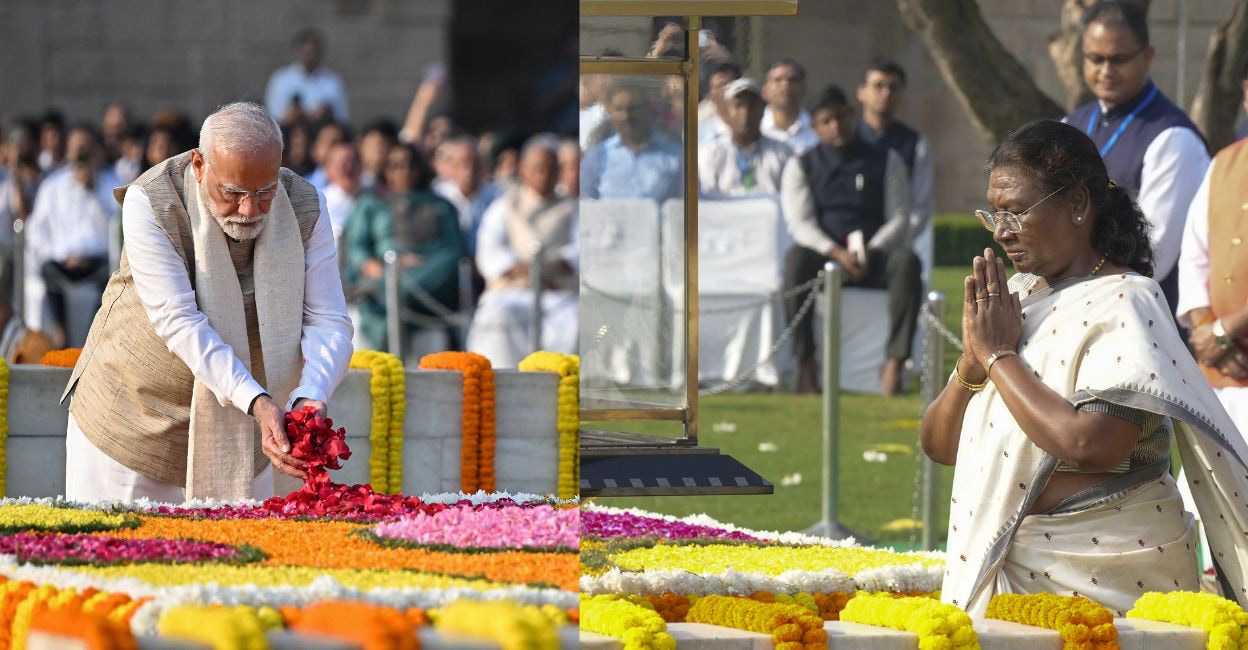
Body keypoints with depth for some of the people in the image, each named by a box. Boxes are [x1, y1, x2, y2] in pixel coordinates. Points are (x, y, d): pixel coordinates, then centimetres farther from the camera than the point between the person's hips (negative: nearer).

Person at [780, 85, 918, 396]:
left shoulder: (886, 161, 14)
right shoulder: (801, 166, 11)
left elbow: (899, 219, 6)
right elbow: (800, 223, -2)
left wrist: (871, 251, -14)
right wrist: (837, 253, -20)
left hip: (874, 257, 1)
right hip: (824, 256, -1)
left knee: (906, 261, -33)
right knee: (796, 259, -36)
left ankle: (895, 361, -37)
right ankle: (805, 363, -33)